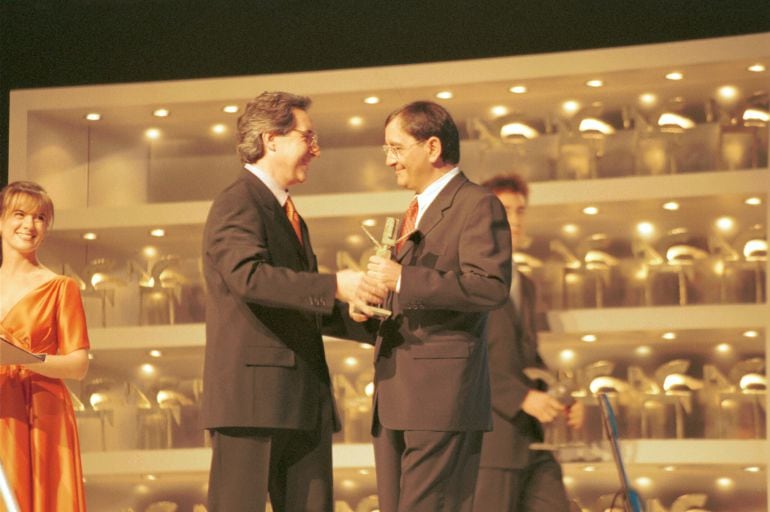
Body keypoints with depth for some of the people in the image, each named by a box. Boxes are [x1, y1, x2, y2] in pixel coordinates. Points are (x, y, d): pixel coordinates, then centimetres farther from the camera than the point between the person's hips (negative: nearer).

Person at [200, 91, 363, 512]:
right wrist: (335, 286, -31)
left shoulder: (288, 214, 23)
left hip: (303, 398, 9)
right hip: (252, 395, -9)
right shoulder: (238, 204, -8)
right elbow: (249, 276, -25)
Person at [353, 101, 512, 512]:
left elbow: (491, 286, -20)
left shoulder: (478, 206, -5)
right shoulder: (417, 213, 24)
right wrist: (374, 300, 7)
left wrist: (402, 280, -20)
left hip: (443, 390, -9)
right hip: (395, 398, 9)